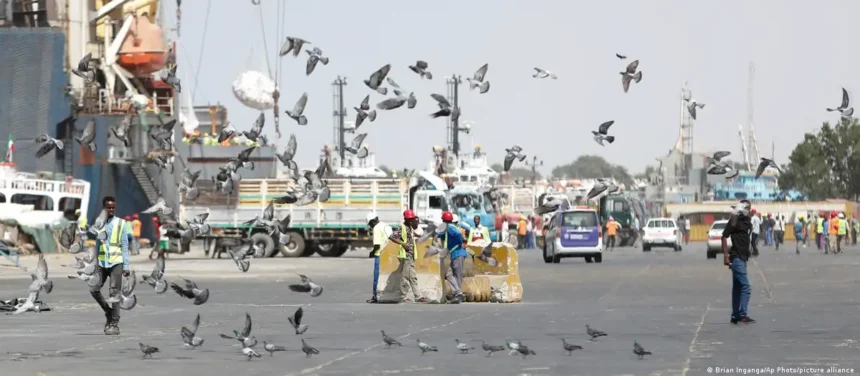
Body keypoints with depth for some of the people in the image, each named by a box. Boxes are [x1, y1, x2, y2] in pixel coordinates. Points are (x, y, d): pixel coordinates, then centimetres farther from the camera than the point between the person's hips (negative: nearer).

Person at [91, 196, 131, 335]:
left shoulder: (121, 224, 3)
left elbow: (125, 246, 2)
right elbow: (96, 245, 12)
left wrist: (126, 266, -3)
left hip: (116, 262, -3)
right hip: (101, 262, 3)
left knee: (114, 293, -5)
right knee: (94, 289, -7)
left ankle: (114, 324, -1)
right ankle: (108, 312, 16)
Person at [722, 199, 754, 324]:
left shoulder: (748, 221, 11)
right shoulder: (735, 220, -10)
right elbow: (724, 237, -11)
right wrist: (725, 255, -16)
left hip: (743, 258, 8)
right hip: (736, 258, -8)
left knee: (737, 287, 12)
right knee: (746, 287, -12)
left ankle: (735, 316, 16)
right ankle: (743, 315, -10)